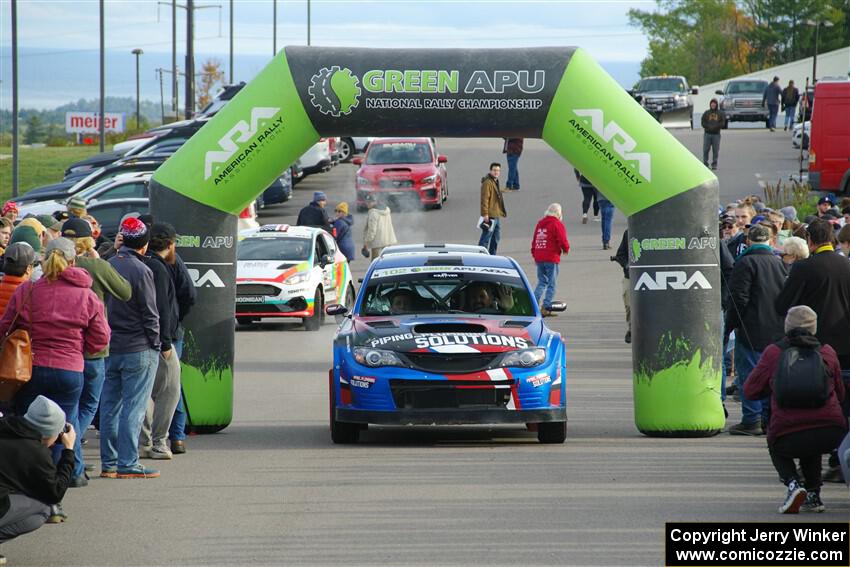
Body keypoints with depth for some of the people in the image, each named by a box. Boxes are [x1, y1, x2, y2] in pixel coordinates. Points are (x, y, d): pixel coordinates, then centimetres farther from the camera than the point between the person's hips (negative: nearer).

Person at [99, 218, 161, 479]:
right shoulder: (141, 271, -13)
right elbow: (150, 313, -12)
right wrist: (155, 344, -1)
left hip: (109, 347, 6)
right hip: (138, 350, -6)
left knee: (109, 406, 10)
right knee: (134, 407, -3)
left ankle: (109, 463, 13)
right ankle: (128, 464, -5)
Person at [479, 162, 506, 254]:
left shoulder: (495, 181, 17)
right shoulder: (487, 182, -14)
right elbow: (484, 199, -21)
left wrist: (501, 211, 26)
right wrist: (485, 214, -26)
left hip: (496, 215, 10)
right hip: (490, 216, -10)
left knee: (496, 237, 16)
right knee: (486, 238, -9)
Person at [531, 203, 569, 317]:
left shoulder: (540, 223, 13)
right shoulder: (557, 224, -8)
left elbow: (534, 241, 16)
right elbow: (562, 240, -12)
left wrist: (534, 255, 23)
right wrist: (566, 249, 9)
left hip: (539, 258, 6)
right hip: (551, 258, -6)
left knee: (541, 282, 16)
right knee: (552, 284, -1)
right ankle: (546, 308, -9)